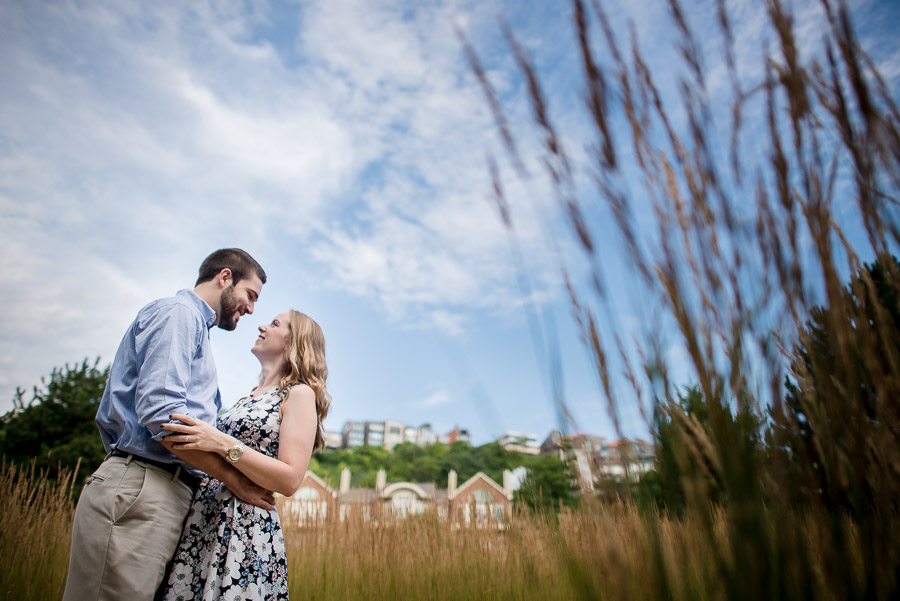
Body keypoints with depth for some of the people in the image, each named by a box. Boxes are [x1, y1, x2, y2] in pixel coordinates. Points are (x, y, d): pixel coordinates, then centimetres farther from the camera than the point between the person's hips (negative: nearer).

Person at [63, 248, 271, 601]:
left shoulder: (194, 324, 27)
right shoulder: (178, 312, -4)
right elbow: (160, 411, -18)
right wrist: (234, 479, -12)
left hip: (169, 495, 10)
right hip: (137, 491, -10)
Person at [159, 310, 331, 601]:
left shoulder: (300, 394, -7)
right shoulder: (251, 396, 18)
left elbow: (290, 480, -17)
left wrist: (222, 444, -22)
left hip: (248, 528, -7)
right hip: (201, 525, 8)